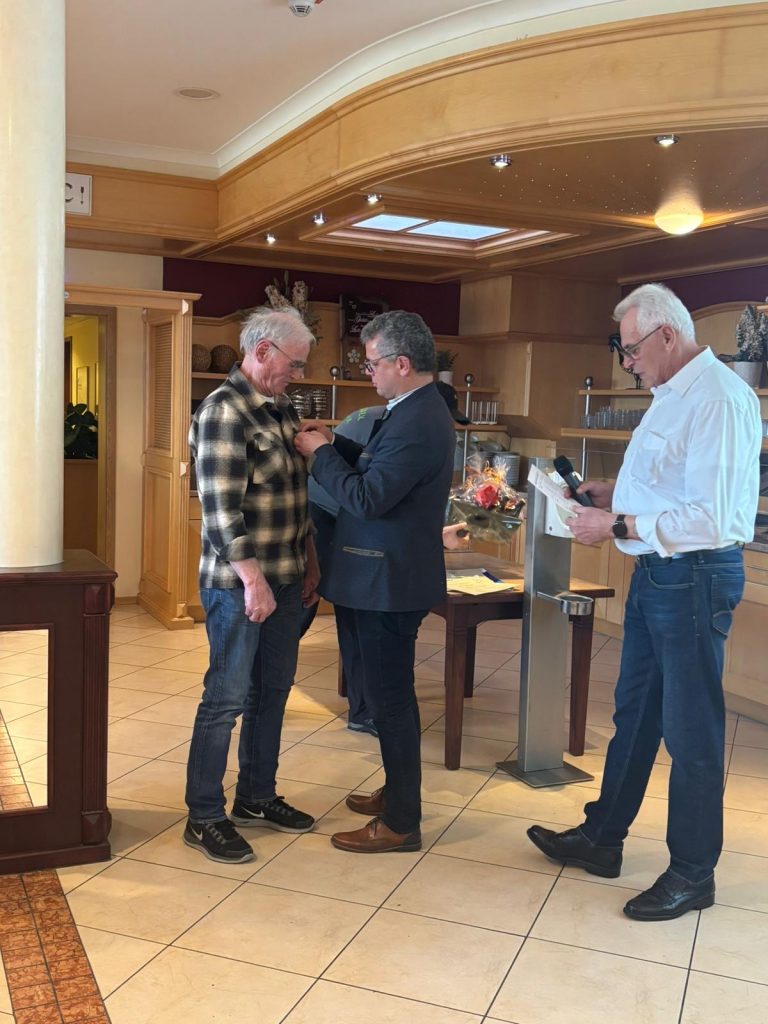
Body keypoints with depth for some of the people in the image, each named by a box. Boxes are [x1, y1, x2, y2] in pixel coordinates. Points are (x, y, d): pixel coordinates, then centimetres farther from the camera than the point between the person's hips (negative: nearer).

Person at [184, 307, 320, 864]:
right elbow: (221, 508, -21)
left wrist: (310, 561, 18)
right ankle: (204, 818, 15)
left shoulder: (282, 409, 11)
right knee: (227, 698, 1)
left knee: (273, 689, 16)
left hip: (286, 578, 9)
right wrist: (253, 580, -22)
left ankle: (257, 796, 32)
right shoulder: (224, 410, -15)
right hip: (240, 583, -8)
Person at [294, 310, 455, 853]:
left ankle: (400, 823, 12)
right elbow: (380, 468, 19)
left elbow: (368, 498, -26)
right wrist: (335, 444, 6)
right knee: (393, 692, 21)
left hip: (390, 582, -11)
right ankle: (399, 792, 37)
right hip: (392, 577, 11)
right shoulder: (418, 411, 10)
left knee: (389, 697, 0)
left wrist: (319, 453, -14)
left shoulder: (418, 423, -23)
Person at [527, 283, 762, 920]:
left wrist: (619, 526, -22)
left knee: (691, 730, 4)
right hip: (656, 574, 10)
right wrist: (617, 492, 6)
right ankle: (602, 838, 34)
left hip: (695, 579, -10)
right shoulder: (673, 396, 11)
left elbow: (711, 517, -27)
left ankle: (693, 873, 22)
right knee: (634, 713, 19)